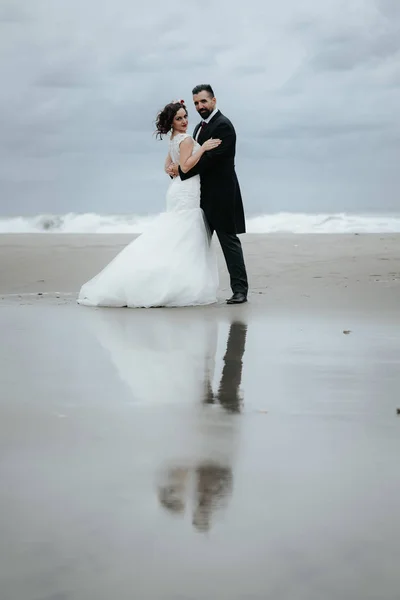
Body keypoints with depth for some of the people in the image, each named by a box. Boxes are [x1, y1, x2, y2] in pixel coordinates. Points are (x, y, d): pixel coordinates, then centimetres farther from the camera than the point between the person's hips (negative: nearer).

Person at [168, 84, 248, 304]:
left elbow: (209, 159, -23)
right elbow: (197, 159, 14)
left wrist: (181, 170, -17)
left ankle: (240, 289, -1)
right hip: (205, 195, 9)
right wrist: (178, 168, -6)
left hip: (221, 195, -9)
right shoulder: (201, 127, 16)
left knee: (229, 240, -5)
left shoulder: (223, 125, -14)